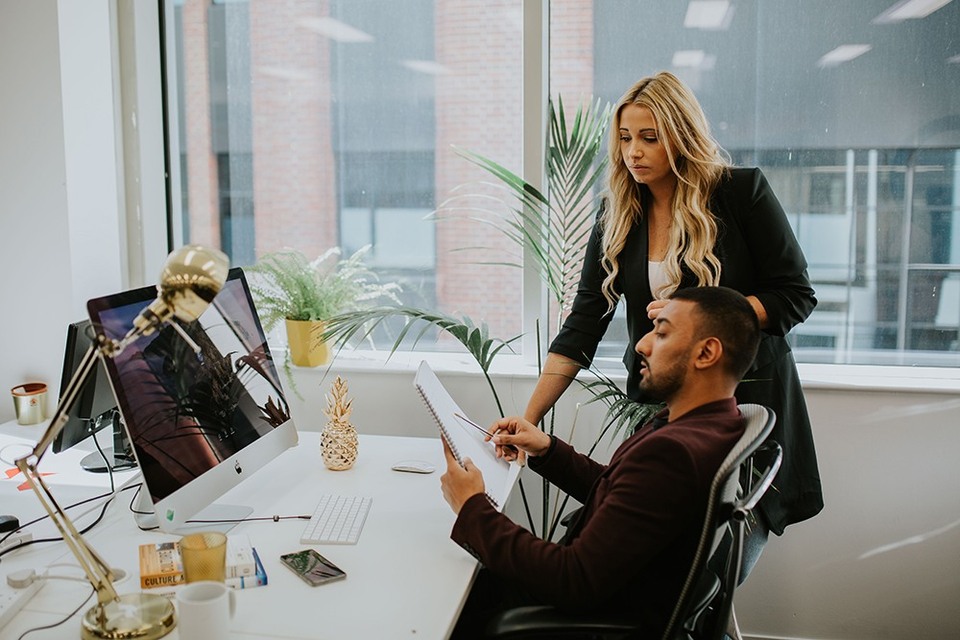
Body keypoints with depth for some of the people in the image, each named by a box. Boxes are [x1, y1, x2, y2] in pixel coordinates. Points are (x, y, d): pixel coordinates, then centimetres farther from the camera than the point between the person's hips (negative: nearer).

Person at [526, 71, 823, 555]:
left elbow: (796, 296, -4)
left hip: (747, 401, -3)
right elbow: (582, 326, 0)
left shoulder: (742, 192, -6)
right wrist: (529, 418, -9)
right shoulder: (618, 217, 3)